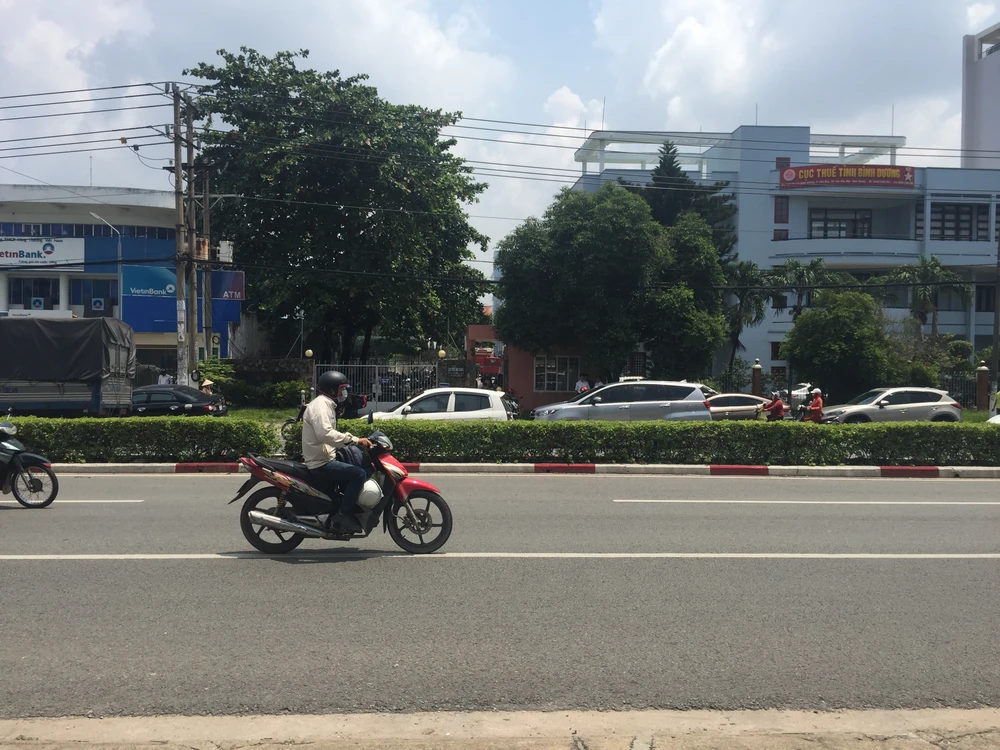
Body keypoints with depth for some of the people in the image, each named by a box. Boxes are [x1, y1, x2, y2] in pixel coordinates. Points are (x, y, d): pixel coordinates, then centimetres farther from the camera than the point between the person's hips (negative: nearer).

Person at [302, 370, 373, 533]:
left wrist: (357, 441, 13)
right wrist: (354, 440, -31)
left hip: (324, 460, 11)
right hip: (320, 463, -11)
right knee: (359, 474, -23)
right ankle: (343, 514, -17)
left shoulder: (327, 404, 21)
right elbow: (324, 433, -32)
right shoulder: (320, 404, -14)